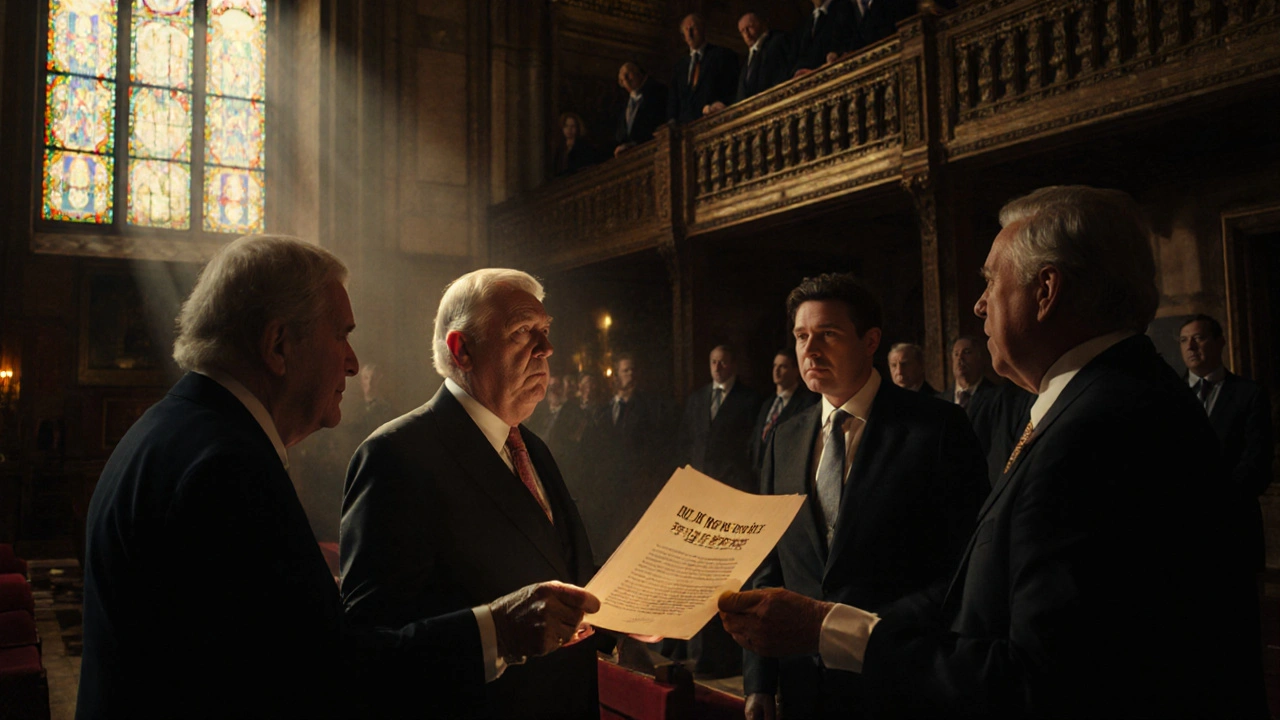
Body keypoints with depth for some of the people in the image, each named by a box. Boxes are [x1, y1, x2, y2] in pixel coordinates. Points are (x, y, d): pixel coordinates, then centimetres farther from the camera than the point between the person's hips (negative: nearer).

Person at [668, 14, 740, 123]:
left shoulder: (724, 55, 9)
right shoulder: (680, 64, 25)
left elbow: (733, 91, 0)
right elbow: (673, 100, 21)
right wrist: (672, 122, 5)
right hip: (685, 123, 4)